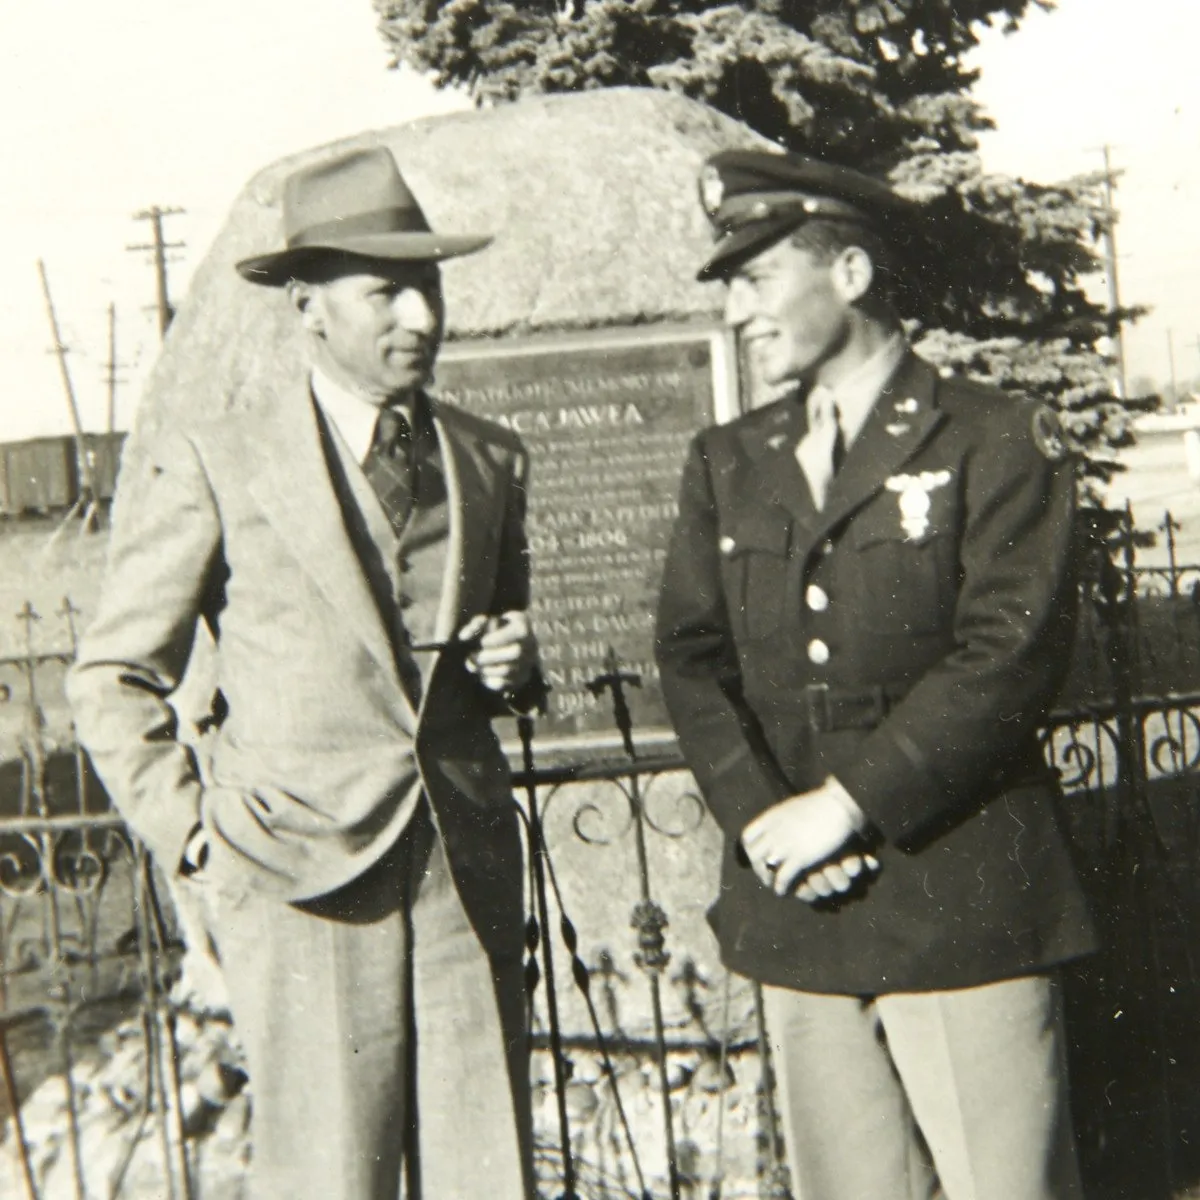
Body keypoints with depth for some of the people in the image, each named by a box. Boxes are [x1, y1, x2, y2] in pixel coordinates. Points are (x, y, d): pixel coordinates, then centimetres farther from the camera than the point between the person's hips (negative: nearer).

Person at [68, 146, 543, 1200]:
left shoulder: (490, 460, 13)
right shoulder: (207, 458, -2)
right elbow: (115, 679, 3)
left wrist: (514, 667, 3)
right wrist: (190, 836, -4)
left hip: (468, 866, 4)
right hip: (303, 874, -4)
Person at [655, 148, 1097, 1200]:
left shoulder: (997, 441, -1)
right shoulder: (726, 464, 14)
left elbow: (1009, 653, -11)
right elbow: (692, 656, 6)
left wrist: (845, 803, -15)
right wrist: (758, 815, -10)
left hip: (962, 903, -4)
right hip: (797, 910, 4)